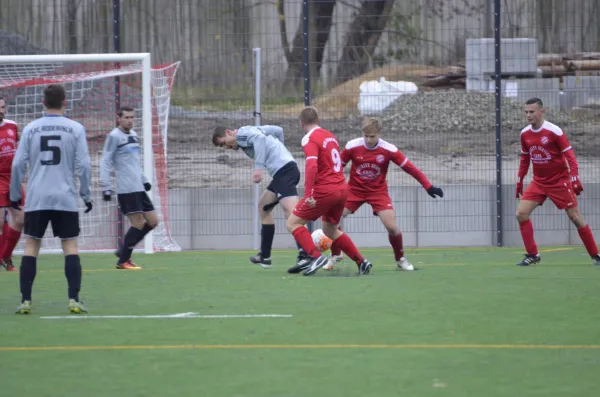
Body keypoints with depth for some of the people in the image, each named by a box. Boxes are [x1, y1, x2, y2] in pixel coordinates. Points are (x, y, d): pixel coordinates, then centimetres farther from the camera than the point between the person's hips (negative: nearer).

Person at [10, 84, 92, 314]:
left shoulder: (30, 129, 4)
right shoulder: (75, 129, 0)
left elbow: (18, 164, 2)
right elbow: (83, 165, -4)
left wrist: (15, 195, 12)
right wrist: (86, 195, 6)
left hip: (36, 199, 1)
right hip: (65, 199, -1)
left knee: (31, 246, 6)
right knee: (70, 246, 5)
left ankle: (26, 301, 0)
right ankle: (74, 300, -5)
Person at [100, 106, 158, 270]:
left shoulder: (134, 135, 17)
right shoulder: (114, 136, -7)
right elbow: (105, 162, -10)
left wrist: (144, 180, 25)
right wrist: (106, 187, -15)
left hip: (139, 188, 9)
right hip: (126, 189, -9)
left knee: (152, 221, 7)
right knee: (138, 224, -9)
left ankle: (123, 250, 17)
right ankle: (123, 261, 2)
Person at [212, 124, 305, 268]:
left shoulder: (241, 133, -1)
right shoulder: (250, 131, 25)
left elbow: (259, 138, -21)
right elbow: (278, 130, 30)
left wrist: (259, 167, -27)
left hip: (284, 170, -10)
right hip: (284, 171, 10)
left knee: (290, 212, -24)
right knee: (263, 205, 24)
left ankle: (305, 254, -43)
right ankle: (265, 256, 28)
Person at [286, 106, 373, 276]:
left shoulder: (310, 139, -10)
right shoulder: (330, 136, 13)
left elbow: (312, 165, -25)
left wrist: (308, 193, -29)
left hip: (325, 191, -8)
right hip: (342, 189, 8)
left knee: (293, 223, 1)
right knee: (330, 230, 25)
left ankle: (316, 256, -16)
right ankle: (361, 262, 19)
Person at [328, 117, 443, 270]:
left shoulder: (389, 150, -16)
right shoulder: (352, 147, -15)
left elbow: (409, 167, -12)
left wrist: (428, 186, -15)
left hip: (378, 191, -1)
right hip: (354, 190, 1)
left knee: (392, 227, -15)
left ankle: (400, 259, 11)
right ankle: (335, 255, 15)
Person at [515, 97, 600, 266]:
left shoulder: (554, 131, -16)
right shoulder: (525, 134, 1)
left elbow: (570, 156, -15)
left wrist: (574, 178, -23)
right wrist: (519, 181, 13)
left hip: (560, 182, -5)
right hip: (539, 182, 5)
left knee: (575, 217, -4)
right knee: (521, 213, -9)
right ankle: (532, 255, 1)